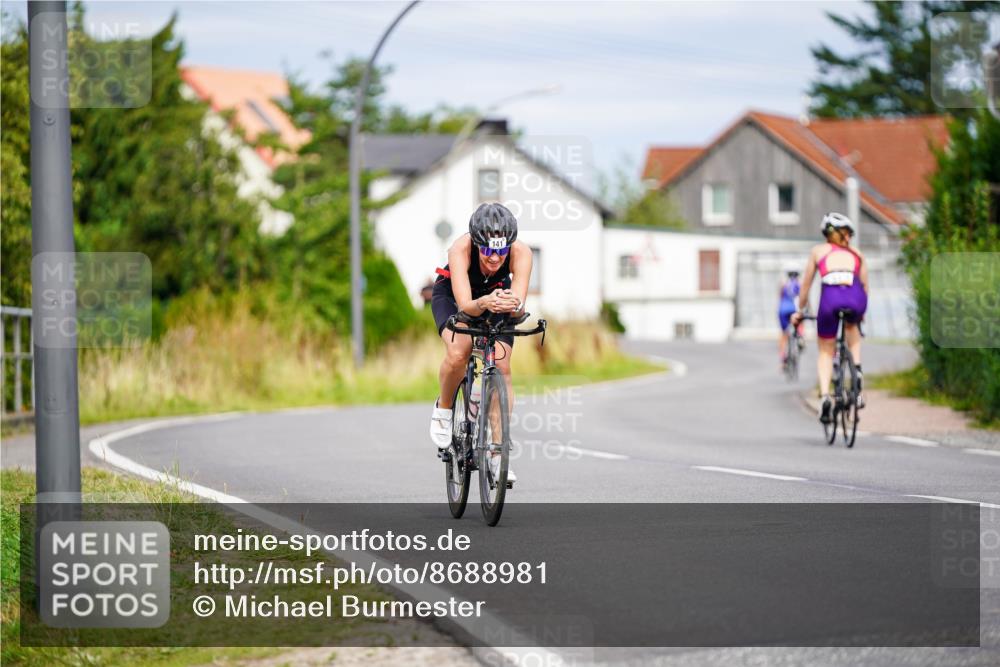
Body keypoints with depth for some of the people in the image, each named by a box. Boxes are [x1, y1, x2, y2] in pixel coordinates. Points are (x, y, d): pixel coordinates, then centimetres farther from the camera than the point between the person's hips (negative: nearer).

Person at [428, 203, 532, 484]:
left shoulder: (521, 253, -34)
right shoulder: (461, 249, -39)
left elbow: (519, 308, -41)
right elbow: (465, 305, -46)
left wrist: (513, 305, -64)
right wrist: (485, 303, -67)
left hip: (496, 295, 2)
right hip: (451, 296, -2)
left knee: (501, 368, -14)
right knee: (458, 353, -28)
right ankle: (443, 409, 1)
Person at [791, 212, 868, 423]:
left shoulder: (818, 251, 25)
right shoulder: (856, 254, 28)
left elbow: (805, 285, 27)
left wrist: (800, 311, 40)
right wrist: (861, 312, 48)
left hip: (830, 297, -1)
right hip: (855, 298, 1)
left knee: (826, 352, 17)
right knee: (852, 326, 37)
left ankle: (825, 395, -4)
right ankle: (857, 368, 18)